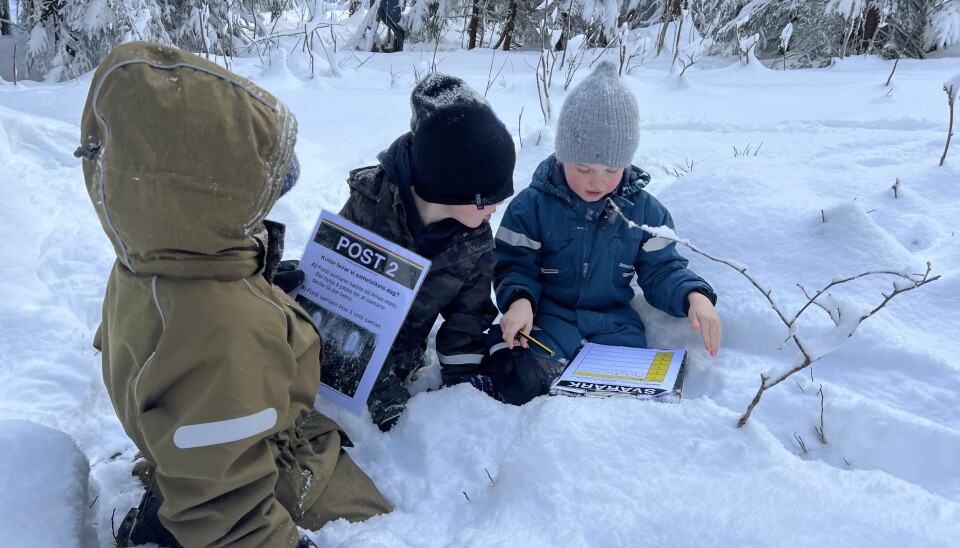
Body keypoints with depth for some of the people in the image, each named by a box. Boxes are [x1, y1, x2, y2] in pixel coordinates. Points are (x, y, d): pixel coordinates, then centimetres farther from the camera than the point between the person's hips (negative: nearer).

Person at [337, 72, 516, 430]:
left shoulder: (477, 240, -13)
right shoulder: (370, 206, -26)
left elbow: (469, 311, 1)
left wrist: (464, 374, -9)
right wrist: (381, 388, -27)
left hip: (403, 359, 3)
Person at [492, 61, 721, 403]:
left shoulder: (643, 209, 3)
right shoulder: (532, 206, -4)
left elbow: (660, 270, 6)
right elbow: (514, 266, -3)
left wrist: (694, 296, -15)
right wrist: (520, 300, -26)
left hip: (614, 324, 3)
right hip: (548, 318, -2)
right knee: (522, 378, -34)